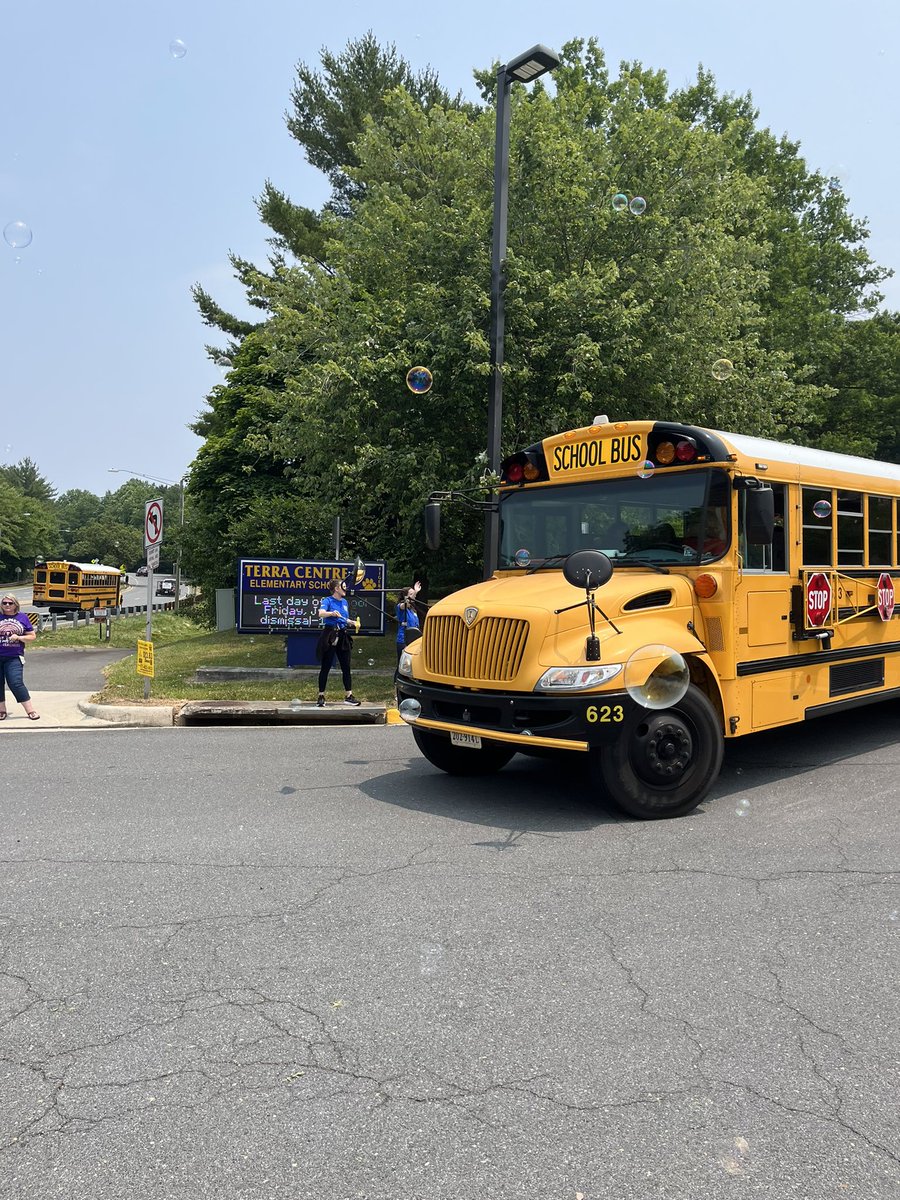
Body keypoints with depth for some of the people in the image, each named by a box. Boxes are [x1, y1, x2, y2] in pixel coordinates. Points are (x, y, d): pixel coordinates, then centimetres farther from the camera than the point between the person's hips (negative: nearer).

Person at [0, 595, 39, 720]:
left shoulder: (22, 617, 4)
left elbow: (32, 636, 6)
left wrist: (19, 637, -11)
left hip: (14, 658, -2)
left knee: (16, 684, -8)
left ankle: (30, 710, 0)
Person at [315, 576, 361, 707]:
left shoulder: (344, 602, 14)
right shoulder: (328, 600, -6)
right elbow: (321, 613, -25)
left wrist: (353, 623, 7)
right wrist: (332, 613, -42)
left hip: (343, 636, 6)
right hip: (330, 636, -6)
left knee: (346, 666, 6)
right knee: (325, 667, -1)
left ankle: (349, 696, 11)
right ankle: (321, 696, 6)